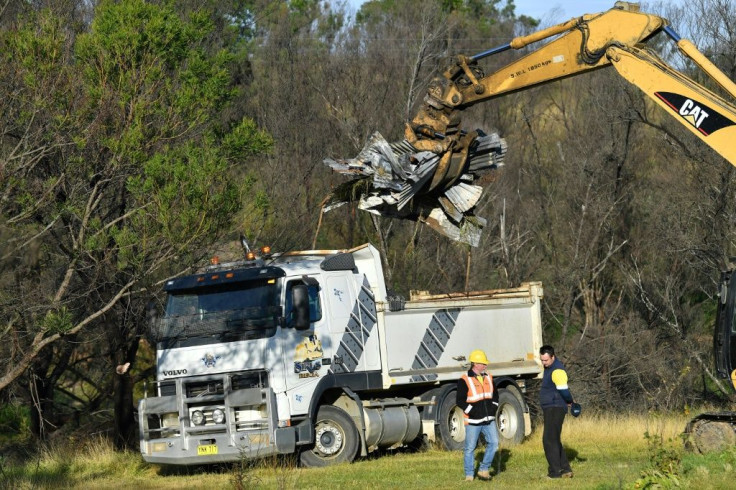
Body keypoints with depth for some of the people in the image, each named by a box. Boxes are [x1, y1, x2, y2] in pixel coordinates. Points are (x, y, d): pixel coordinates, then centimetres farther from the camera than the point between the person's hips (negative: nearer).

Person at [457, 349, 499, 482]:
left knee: (493, 443, -5)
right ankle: (469, 475, 10)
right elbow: (460, 401, -9)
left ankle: (484, 470, 9)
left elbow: (495, 395, 23)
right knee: (470, 448, 1)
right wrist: (472, 411, -15)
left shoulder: (488, 377, 12)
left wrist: (494, 407, 8)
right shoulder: (464, 380, -8)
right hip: (473, 421, -5)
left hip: (488, 419, 5)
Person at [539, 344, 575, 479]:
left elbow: (563, 391, -22)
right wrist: (570, 401, 13)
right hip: (550, 409, 11)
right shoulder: (549, 367, 15)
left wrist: (571, 401, -4)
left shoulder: (557, 371, -18)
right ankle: (565, 469, 17)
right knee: (554, 441, 14)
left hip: (555, 409, -11)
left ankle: (555, 471, -11)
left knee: (550, 440, -11)